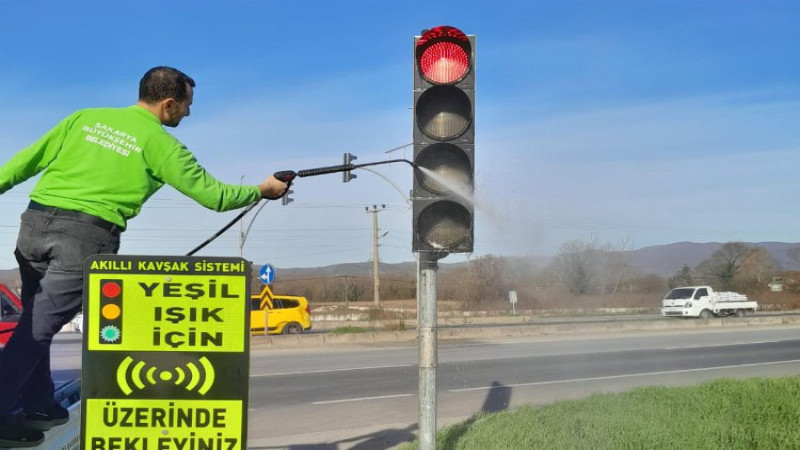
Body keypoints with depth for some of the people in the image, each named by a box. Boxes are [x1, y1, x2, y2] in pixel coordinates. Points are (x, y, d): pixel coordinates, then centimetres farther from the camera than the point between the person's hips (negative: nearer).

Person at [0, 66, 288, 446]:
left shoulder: (85, 117, 15)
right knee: (39, 327, -1)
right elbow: (212, 195, 7)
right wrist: (262, 191, 20)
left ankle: (38, 406, 28)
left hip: (35, 222, 5)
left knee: (34, 319, 19)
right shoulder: (160, 144, 3)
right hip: (86, 235, -5)